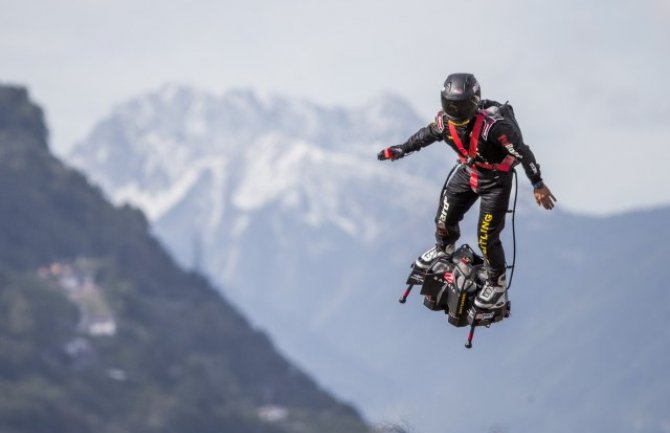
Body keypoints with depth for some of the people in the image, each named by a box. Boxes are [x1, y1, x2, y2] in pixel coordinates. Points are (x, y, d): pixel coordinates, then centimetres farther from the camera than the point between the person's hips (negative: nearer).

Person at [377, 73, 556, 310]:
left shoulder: (492, 125, -38)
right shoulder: (446, 120, -17)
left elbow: (522, 151, -29)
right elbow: (427, 134, 6)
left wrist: (538, 185, -26)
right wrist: (401, 150, 13)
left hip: (495, 181, -6)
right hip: (468, 173, 6)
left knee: (486, 238, -4)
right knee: (445, 219, 20)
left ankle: (498, 282, 21)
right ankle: (443, 249, 55)